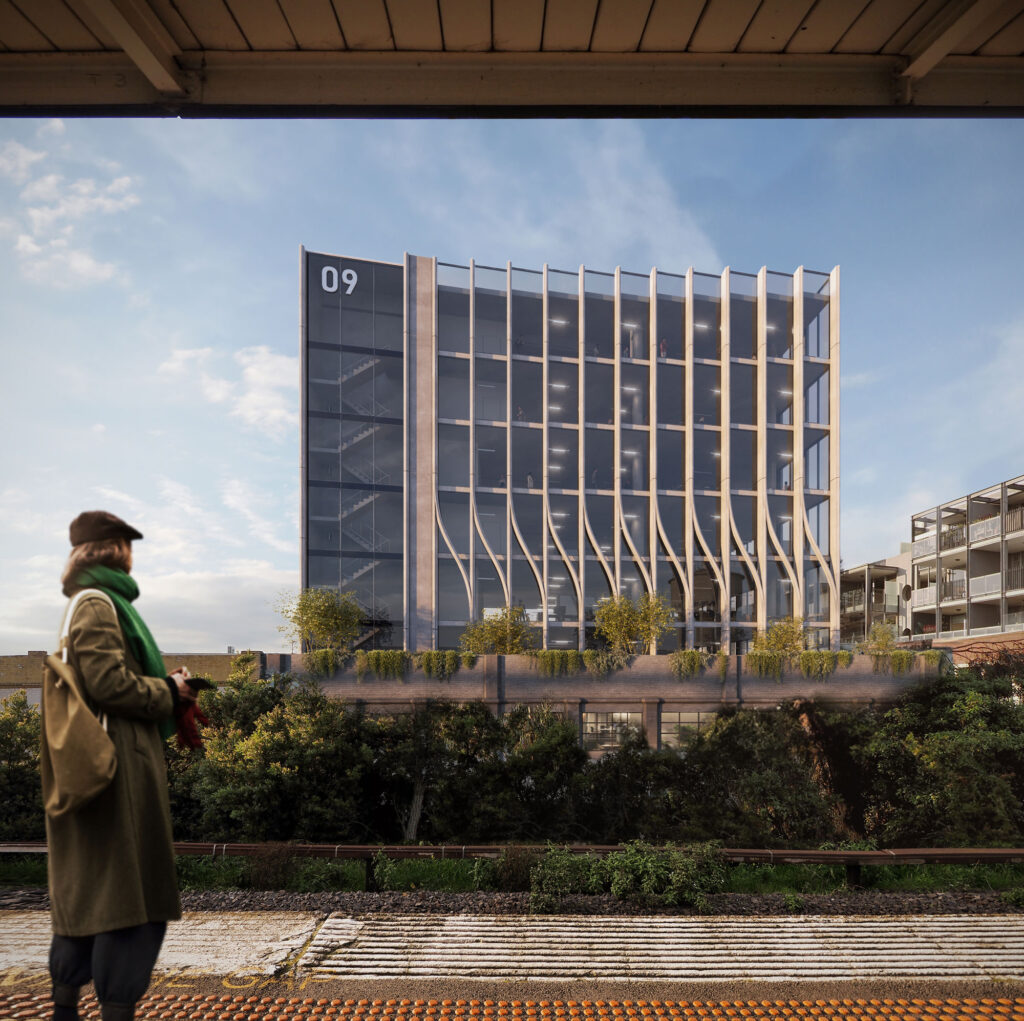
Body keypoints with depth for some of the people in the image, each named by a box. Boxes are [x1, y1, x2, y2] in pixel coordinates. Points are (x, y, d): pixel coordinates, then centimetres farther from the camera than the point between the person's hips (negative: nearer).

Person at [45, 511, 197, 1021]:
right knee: (128, 890, -5)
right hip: (120, 767, -10)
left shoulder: (89, 605, 19)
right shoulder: (100, 605, -12)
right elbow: (109, 682, -21)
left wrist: (167, 686, 11)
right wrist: (169, 690, -8)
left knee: (86, 889, 16)